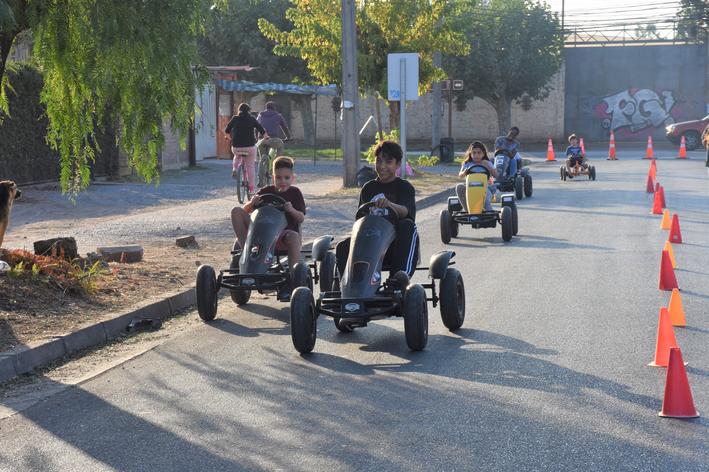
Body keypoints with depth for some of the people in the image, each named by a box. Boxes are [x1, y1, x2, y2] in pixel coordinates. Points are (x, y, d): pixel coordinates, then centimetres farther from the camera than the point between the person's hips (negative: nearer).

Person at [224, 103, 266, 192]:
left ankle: (234, 169, 10)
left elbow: (227, 130, 7)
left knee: (236, 156, 35)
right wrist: (266, 135, 25)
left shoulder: (235, 119, 1)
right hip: (250, 146, -1)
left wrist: (229, 136, 30)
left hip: (236, 147, 1)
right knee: (250, 166, 10)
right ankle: (251, 187, 9)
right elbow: (261, 129, 3)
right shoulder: (252, 119, 0)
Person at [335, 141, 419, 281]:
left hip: (397, 243, -3)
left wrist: (389, 204, -43)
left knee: (408, 226, -35)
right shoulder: (368, 188, 17)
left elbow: (405, 211, -20)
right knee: (342, 248, -22)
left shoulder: (404, 187, 2)